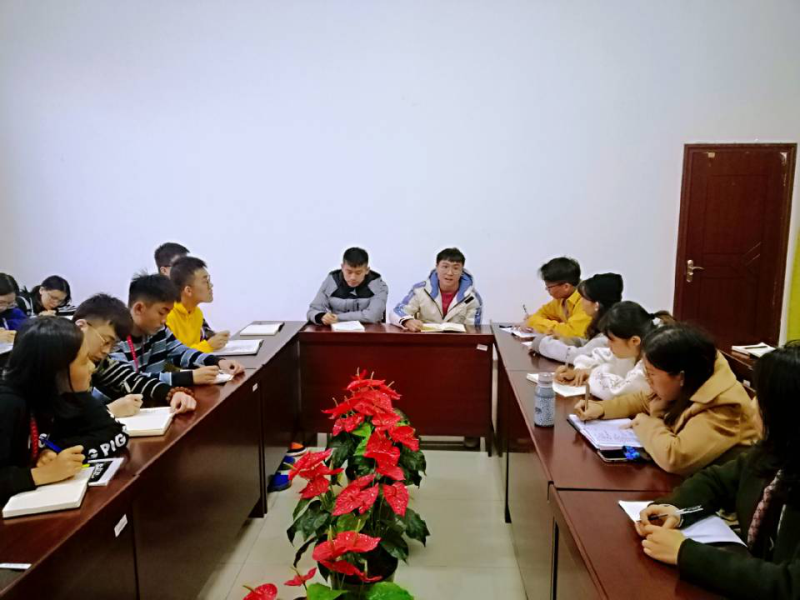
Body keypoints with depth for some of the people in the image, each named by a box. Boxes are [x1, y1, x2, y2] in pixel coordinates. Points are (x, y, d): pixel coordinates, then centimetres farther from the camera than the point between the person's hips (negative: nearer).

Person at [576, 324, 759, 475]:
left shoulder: (723, 408, -30)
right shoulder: (684, 388, -5)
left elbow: (675, 458, -41)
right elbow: (645, 401, 14)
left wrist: (646, 425, -22)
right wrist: (601, 408, -1)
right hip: (684, 479, 7)